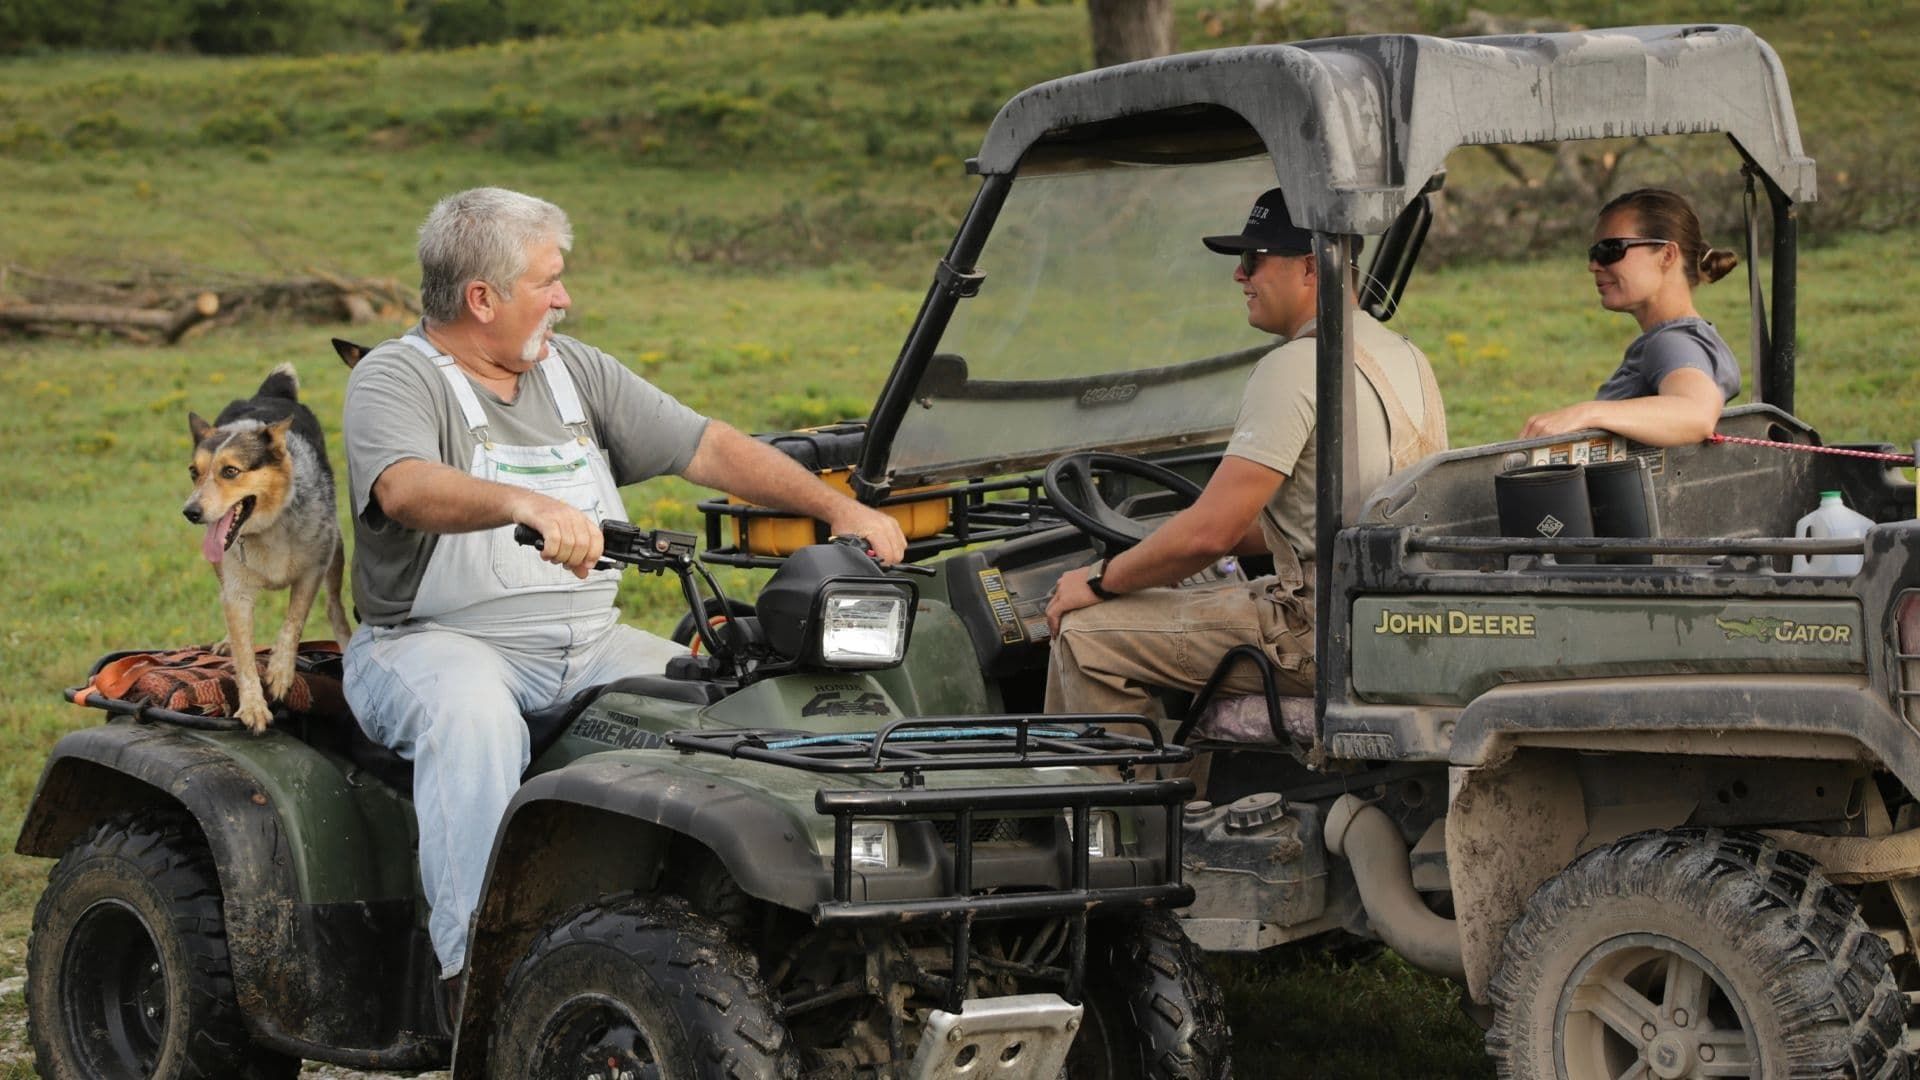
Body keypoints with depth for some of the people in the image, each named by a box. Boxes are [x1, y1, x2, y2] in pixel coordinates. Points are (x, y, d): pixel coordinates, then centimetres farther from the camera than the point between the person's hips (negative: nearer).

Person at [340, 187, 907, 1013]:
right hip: (437, 642, -5)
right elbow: (408, 487, -27)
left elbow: (709, 449, 14)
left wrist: (841, 510, 3)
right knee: (474, 718, -37)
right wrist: (530, 504, -45)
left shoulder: (574, 371, 16)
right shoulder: (394, 380, -5)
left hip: (588, 644, 5)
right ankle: (473, 962, -37)